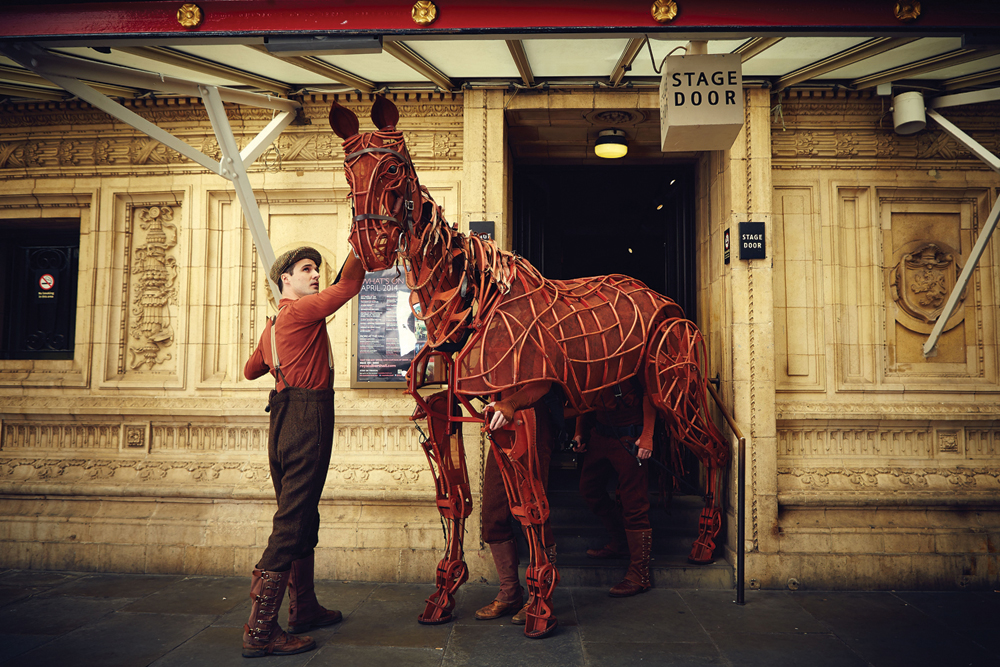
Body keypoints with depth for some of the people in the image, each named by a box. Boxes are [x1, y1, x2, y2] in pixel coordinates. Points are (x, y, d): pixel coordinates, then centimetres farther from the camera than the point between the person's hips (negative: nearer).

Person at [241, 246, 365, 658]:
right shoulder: (301, 310, -7)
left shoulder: (273, 324, 20)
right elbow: (348, 286, -9)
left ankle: (303, 609, 27)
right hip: (307, 420, -10)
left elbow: (250, 370, 31)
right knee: (292, 524, -9)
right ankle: (260, 630, -7)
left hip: (284, 421, 10)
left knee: (300, 520, 16)